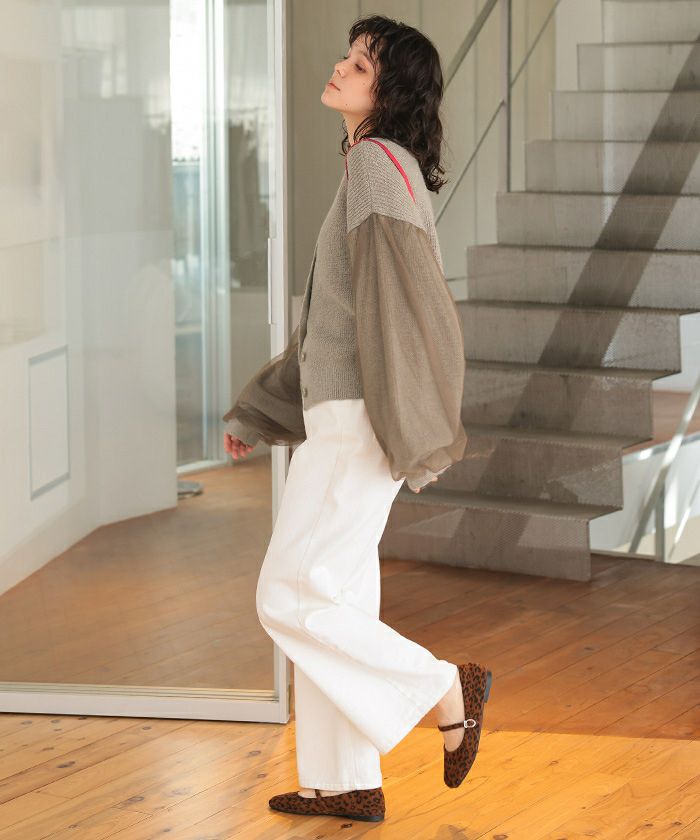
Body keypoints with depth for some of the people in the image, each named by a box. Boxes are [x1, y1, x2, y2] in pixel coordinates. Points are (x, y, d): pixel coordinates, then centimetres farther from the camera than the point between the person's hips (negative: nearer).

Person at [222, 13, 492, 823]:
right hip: (340, 419, 10)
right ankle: (346, 783, 17)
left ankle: (444, 689, 3)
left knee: (290, 600, -6)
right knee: (333, 600, 11)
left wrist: (414, 431, -24)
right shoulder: (377, 173, 18)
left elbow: (403, 295, -22)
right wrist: (255, 412, 24)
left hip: (358, 425, -10)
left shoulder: (377, 160, -12)